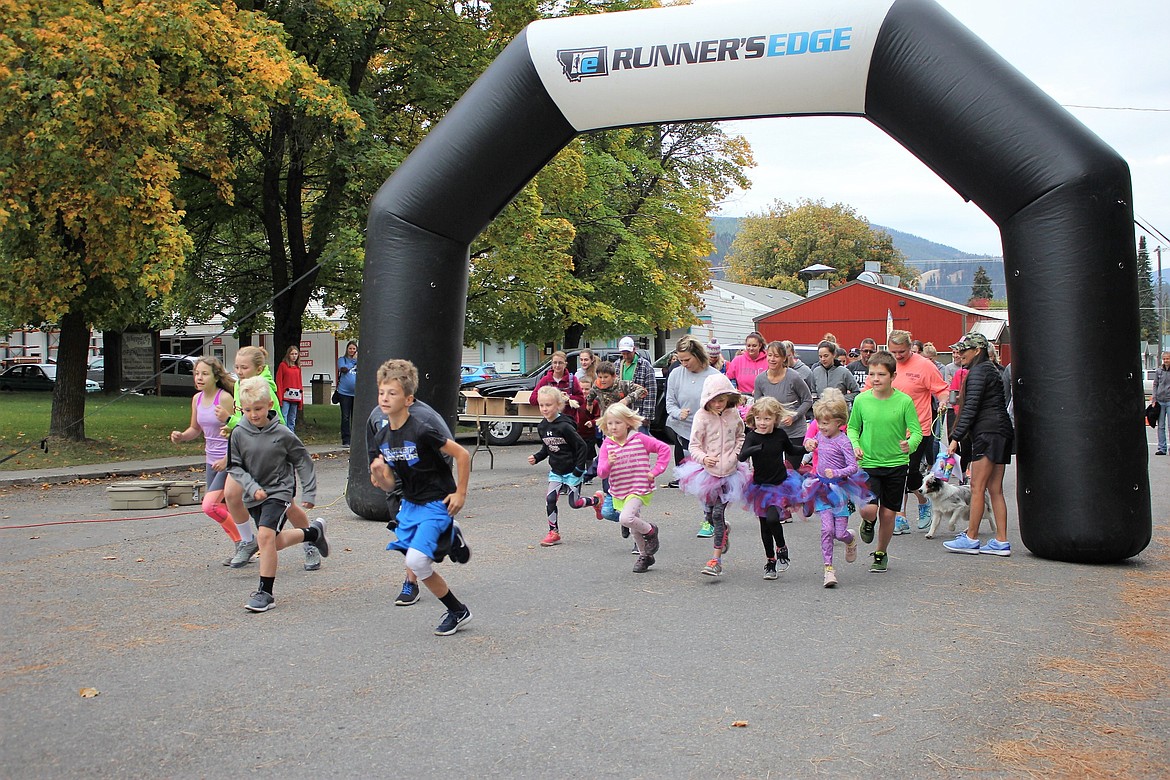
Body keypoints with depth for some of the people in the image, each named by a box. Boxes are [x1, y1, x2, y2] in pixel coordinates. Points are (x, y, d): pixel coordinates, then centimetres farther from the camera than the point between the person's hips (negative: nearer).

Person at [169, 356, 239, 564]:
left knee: (210, 506, -14)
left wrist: (227, 459, -21)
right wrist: (181, 436, -3)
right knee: (222, 508, 11)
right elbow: (196, 429, 18)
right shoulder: (197, 399, 6)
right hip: (212, 460, 8)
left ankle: (243, 541, 1)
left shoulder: (224, 398, -16)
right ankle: (240, 546, 25)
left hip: (230, 461, -8)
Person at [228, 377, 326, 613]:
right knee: (275, 542, 14)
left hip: (279, 490, -4)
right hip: (254, 496, 4)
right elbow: (234, 467, -3)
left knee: (265, 535, -22)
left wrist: (309, 493, -1)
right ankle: (314, 532, 43)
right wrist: (252, 487, -17)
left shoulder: (282, 434, -11)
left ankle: (265, 593, -14)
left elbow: (302, 461, 0)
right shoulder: (238, 434, -7)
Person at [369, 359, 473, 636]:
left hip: (437, 503, -8)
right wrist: (378, 473, -15)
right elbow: (390, 485, 6)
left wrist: (460, 494, -12)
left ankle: (459, 611, -2)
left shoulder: (422, 432, -21)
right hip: (410, 504, 8)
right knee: (414, 563, 4)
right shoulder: (382, 438, 1)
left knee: (416, 560, -19)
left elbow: (462, 455, -16)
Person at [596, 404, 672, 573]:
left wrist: (655, 471, -10)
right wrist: (608, 463, -30)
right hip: (619, 491, 5)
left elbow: (664, 449, -5)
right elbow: (601, 473, -9)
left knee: (625, 518, -26)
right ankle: (645, 556, 38)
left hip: (639, 488, -5)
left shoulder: (640, 439, -11)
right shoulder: (607, 445, -4)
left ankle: (651, 531, 2)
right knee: (635, 527, 17)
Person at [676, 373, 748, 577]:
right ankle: (724, 530, 45)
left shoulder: (734, 414, 0)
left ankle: (716, 559, -1)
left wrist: (736, 454, 1)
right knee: (709, 513, 10)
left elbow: (740, 437, 18)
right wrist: (704, 458, -28)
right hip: (707, 471, 0)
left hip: (728, 471, 0)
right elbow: (693, 445, -9)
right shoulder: (702, 416, -9)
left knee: (718, 513, -6)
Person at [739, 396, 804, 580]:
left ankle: (782, 548, 6)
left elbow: (793, 452, 17)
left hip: (780, 484, -1)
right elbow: (742, 456, -28)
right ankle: (770, 561, 25)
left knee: (772, 518, -21)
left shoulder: (780, 435, -4)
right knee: (765, 525, 9)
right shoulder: (752, 436, -10)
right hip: (761, 486, 1)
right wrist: (758, 448, -44)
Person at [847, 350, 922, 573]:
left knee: (888, 514, 6)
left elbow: (916, 431, -5)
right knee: (868, 509, -17)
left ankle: (881, 554, 31)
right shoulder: (861, 400, -4)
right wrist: (855, 445, -9)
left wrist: (910, 444, -26)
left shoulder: (904, 401, -8)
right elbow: (852, 428, 9)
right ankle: (868, 523, 22)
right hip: (868, 463, 0)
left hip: (896, 464, 0)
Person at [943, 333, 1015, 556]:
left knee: (977, 487, -5)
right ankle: (1001, 542, 7)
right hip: (1001, 431, 10)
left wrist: (955, 437, -14)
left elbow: (971, 407, -15)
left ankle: (971, 539, -2)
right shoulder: (993, 369, 20)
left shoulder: (978, 371, -8)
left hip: (988, 432, -10)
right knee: (995, 489, 8)